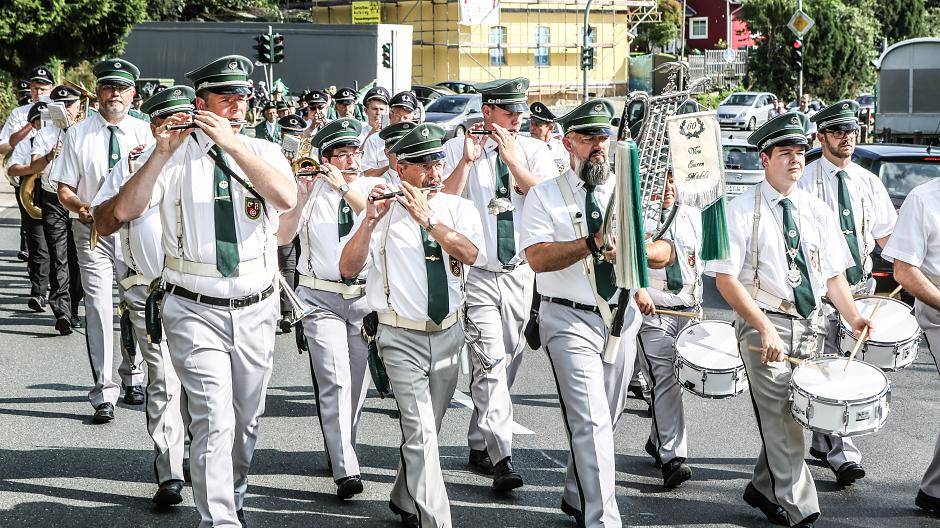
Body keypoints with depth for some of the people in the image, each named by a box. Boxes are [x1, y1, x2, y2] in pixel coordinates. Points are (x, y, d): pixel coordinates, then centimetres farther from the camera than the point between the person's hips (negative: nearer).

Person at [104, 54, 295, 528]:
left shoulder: (263, 151, 4)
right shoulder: (178, 154, -2)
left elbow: (287, 197, -18)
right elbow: (125, 210, -13)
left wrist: (233, 143, -24)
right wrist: (162, 153, -22)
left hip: (255, 309, 3)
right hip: (195, 310, -3)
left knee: (246, 419, 16)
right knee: (214, 419, -14)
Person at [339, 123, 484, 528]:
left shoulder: (458, 209, 2)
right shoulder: (382, 212, -5)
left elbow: (471, 253, -18)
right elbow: (348, 269, -15)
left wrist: (426, 218, -28)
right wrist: (370, 220, -28)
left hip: (448, 333, 4)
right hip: (402, 338, -4)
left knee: (425, 431, 17)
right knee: (421, 434, -14)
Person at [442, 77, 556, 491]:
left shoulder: (534, 150, 5)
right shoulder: (456, 150, 0)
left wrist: (511, 158, -16)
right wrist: (467, 160, -19)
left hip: (522, 274, 4)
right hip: (477, 274, -4)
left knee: (507, 362, 11)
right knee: (491, 362, -15)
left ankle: (479, 445, 27)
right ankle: (502, 460, -18)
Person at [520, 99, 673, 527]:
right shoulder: (545, 196, -2)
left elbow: (665, 252, -3)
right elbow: (538, 258, -17)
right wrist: (593, 243, -28)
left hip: (623, 316, 5)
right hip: (571, 320, -5)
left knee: (606, 419, 15)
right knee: (591, 422, -13)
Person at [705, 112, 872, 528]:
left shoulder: (817, 211, 10)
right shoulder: (741, 210, -7)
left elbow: (833, 274, 12)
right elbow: (726, 278, -12)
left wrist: (852, 316, -7)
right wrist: (764, 327, -21)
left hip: (809, 325, 6)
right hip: (764, 325, -5)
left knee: (792, 414, 12)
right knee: (782, 420, -8)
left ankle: (763, 489, 30)